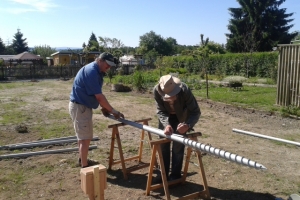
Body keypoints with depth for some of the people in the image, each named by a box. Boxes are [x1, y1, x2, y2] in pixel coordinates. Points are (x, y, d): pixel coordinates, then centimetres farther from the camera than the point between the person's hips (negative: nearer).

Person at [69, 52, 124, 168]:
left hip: (83, 106, 11)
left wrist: (103, 107, 3)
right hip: (79, 107, -11)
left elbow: (98, 95, 13)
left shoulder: (97, 71, 9)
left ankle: (82, 159, 37)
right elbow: (99, 96, -26)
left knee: (84, 136, 22)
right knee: (85, 138, -4)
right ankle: (84, 167, 5)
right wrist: (113, 111, -20)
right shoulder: (91, 72, -24)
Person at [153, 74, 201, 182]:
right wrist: (166, 124, -42)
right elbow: (160, 111, -23)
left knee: (178, 145, -5)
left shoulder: (184, 90, -39)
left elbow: (196, 112, -33)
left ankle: (175, 174, 12)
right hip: (166, 116, 3)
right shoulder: (156, 90, -33)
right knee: (163, 144, 5)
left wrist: (187, 125, -51)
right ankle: (164, 173, 20)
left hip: (181, 116, -2)